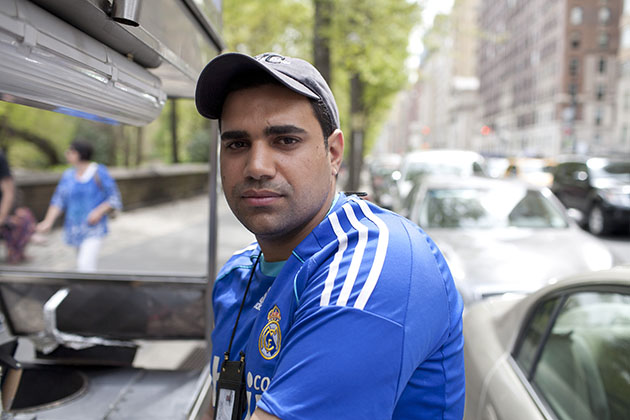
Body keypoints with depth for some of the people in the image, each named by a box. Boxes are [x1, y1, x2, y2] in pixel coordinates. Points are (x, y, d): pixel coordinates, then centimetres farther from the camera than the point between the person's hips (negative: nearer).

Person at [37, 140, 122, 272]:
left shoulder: (99, 173, -10)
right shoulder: (68, 175, 3)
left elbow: (114, 199, -7)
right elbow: (58, 201, 0)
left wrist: (99, 211, -23)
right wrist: (48, 221, -13)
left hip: (93, 228, -5)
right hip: (75, 229, 6)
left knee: (85, 265, -16)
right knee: (84, 263, 17)